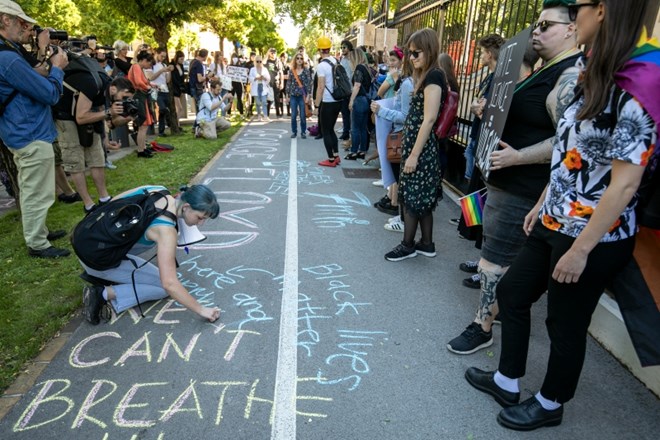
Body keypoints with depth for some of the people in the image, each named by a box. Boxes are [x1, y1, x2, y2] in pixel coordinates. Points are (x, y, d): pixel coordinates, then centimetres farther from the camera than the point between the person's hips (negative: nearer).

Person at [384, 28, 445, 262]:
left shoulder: (433, 76, -14)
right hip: (418, 144, 10)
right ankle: (426, 243, 22)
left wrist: (414, 155, -21)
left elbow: (429, 119, -21)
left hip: (421, 146, -10)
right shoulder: (426, 76, 16)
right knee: (421, 196, 13)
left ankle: (408, 244, 13)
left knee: (411, 195, 0)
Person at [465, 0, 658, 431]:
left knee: (565, 324, 9)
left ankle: (550, 405, 35)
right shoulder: (593, 80, 8)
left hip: (594, 239, -9)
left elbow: (624, 184, -22)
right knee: (511, 292, 17)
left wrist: (581, 249, -21)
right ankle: (507, 381, 36)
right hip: (555, 225, 9)